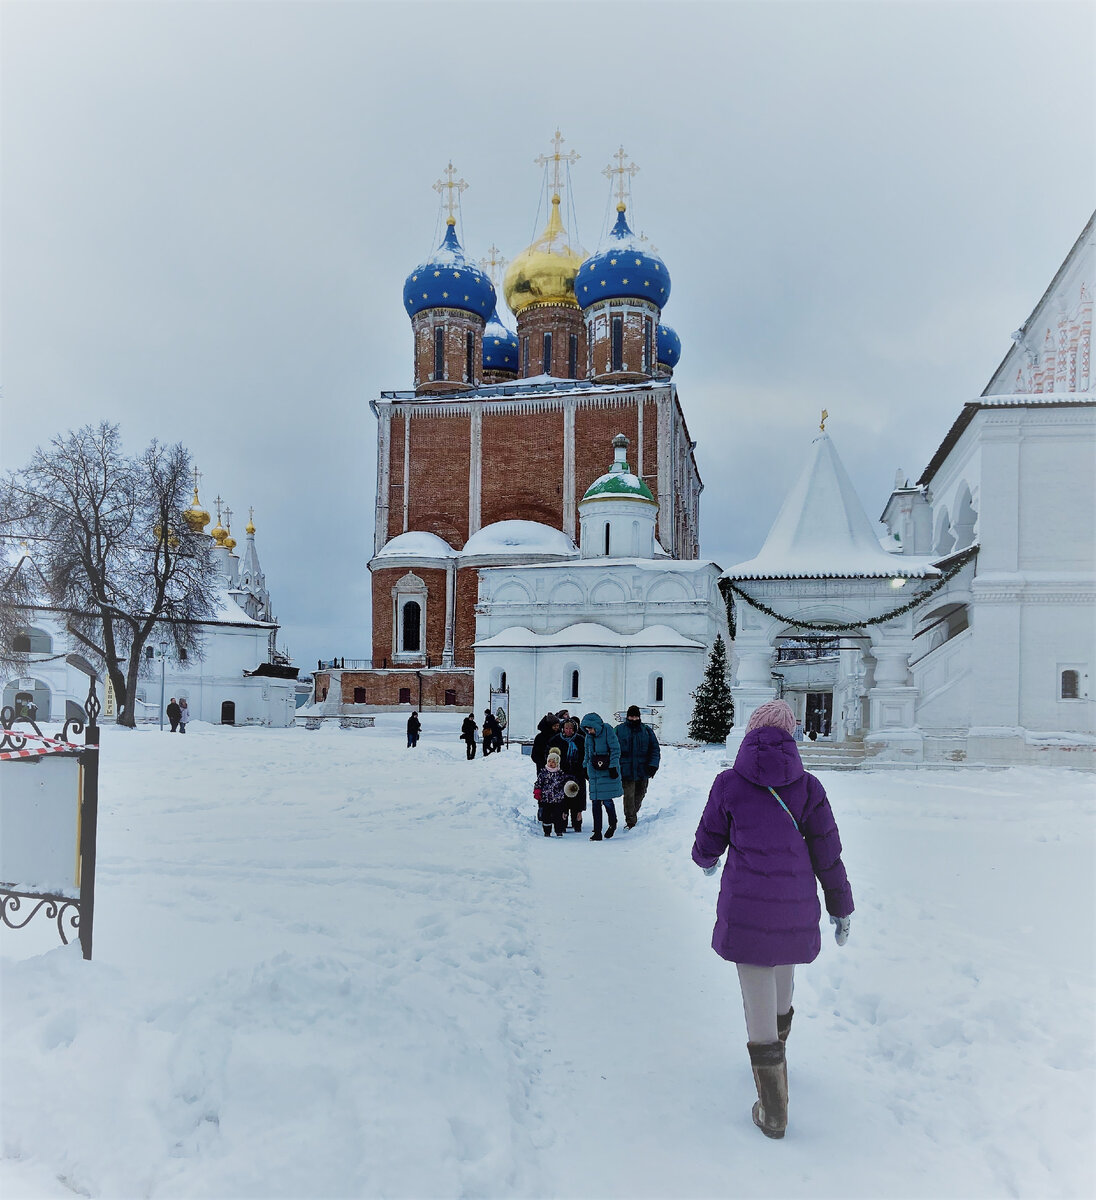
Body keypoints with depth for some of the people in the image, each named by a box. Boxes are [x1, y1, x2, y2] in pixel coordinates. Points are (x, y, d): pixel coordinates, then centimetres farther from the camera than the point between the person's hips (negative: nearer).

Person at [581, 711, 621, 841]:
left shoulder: (608, 731, -10)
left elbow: (615, 750, -9)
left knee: (607, 800, -6)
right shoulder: (589, 735, 8)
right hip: (594, 771, 5)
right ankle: (597, 832, 7)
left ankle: (613, 824, 22)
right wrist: (585, 767, 20)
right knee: (596, 802, 2)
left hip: (607, 772, -5)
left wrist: (613, 767, -12)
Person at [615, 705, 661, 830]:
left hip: (643, 770, 3)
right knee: (629, 795, -8)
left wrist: (653, 765, -6)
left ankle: (633, 814, 35)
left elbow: (655, 748, 7)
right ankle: (630, 822, -1)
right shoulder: (619, 730, 3)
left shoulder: (647, 730, 8)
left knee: (639, 795, 13)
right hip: (626, 771, -2)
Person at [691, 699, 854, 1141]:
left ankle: (773, 1112, 10)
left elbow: (708, 843, 2)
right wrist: (841, 907, 14)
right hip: (796, 906, 3)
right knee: (782, 984, 27)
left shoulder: (729, 783, -6)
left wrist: (706, 860, 27)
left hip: (746, 907, -3)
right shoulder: (807, 786, -3)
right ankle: (774, 1058, 50)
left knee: (759, 1005, 4)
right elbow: (827, 852, 2)